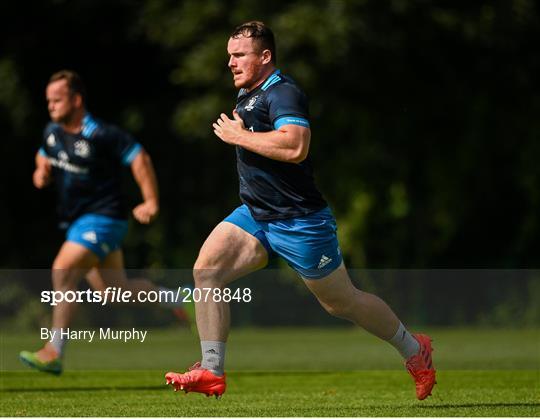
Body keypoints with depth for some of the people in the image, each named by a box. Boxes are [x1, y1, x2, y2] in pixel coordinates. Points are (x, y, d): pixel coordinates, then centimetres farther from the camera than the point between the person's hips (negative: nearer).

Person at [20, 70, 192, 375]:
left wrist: (152, 204, -15)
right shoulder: (52, 132, 7)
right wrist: (41, 172, 4)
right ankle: (176, 299, 31)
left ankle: (54, 353, -20)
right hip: (78, 221, 9)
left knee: (63, 271, -22)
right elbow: (45, 156, 27)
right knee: (113, 290, 11)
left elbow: (139, 158, -15)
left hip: (103, 218, -9)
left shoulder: (101, 135, -17)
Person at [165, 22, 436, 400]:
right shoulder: (247, 94, 12)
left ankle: (414, 350, 29)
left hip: (299, 222, -9)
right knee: (207, 269, -12)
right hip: (255, 214, 9)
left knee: (342, 302, 6)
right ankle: (212, 373, -12)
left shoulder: (283, 93, -19)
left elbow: (295, 146, -36)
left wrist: (238, 135, -26)